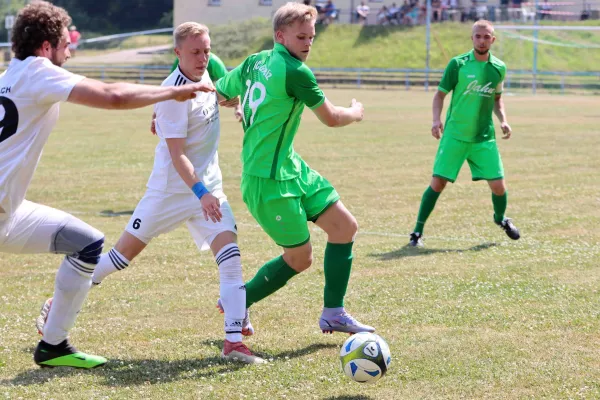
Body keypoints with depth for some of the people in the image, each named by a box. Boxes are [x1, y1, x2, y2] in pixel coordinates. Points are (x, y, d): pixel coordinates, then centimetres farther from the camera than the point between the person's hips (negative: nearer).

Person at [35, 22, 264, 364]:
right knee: (126, 252, 3)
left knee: (230, 251, -13)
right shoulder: (175, 93, -21)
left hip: (207, 185, 6)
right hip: (172, 188, -6)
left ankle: (234, 341, -15)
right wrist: (201, 192, -32)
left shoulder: (205, 74, 1)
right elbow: (176, 153, -25)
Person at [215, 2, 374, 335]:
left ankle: (333, 314, 15)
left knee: (345, 226, 7)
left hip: (291, 167, 9)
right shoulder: (295, 71, -17)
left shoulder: (256, 62, 7)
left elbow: (217, 94, 13)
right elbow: (331, 118, -8)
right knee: (300, 258, 2)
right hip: (269, 179, -9)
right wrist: (357, 112, 13)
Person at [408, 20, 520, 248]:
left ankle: (501, 219, 33)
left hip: (484, 137, 3)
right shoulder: (458, 64, -6)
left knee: (498, 185, 0)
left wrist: (503, 120, 3)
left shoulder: (499, 68, 4)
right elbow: (440, 94, -1)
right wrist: (437, 119, -17)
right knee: (438, 182, -8)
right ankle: (418, 231, 3)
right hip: (455, 135, -3)